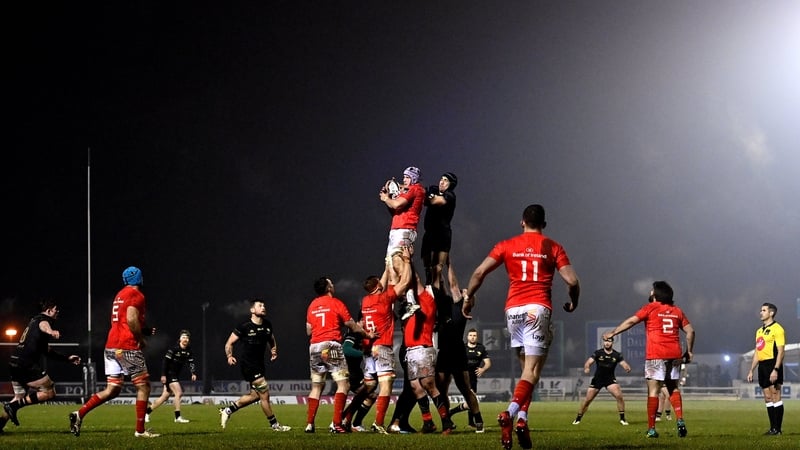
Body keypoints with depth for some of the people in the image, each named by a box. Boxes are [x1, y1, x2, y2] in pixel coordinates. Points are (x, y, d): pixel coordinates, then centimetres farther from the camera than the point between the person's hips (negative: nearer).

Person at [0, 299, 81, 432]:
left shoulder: (34, 321, 28)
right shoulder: (43, 320, -2)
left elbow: (46, 351, 36)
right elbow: (43, 326, -31)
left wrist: (67, 358, 37)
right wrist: (51, 332, -55)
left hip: (14, 363, 10)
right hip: (26, 365, -10)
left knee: (19, 396, 22)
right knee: (49, 392, -6)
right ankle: (14, 405, -13)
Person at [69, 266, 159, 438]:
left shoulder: (120, 295, 21)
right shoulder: (136, 295, -6)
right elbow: (131, 319, -20)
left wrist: (145, 330, 23)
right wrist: (141, 339, -8)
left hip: (111, 346, 8)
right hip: (128, 347, -8)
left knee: (112, 390, 8)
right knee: (143, 387, 0)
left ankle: (79, 414, -3)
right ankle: (140, 430, 0)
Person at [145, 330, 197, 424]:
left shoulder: (188, 351, 7)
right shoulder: (173, 349, -13)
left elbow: (191, 362, 3)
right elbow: (166, 361, -15)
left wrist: (193, 373, -15)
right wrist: (163, 375, -20)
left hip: (176, 375, 8)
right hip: (169, 374, -8)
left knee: (165, 396, 10)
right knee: (178, 393, -17)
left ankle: (147, 412, 20)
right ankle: (178, 417, -14)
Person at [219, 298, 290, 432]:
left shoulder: (267, 325, 6)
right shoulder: (244, 327, -13)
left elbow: (272, 340, 24)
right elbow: (229, 343, -6)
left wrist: (274, 351, 5)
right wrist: (229, 356, -21)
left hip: (259, 364, 8)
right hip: (248, 364, -8)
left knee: (255, 395, 13)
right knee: (264, 393, -8)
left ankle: (228, 410, 26)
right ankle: (274, 424, 4)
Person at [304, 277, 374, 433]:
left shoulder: (312, 305, 14)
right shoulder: (336, 303, -2)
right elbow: (352, 325, 5)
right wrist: (367, 333, 20)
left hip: (314, 347, 6)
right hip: (331, 345, -6)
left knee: (316, 386, 12)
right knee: (343, 384, -5)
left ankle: (309, 424, 7)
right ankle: (336, 424, -17)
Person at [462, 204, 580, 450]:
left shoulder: (507, 246, 9)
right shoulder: (553, 248, 5)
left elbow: (479, 272, 1)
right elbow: (572, 281, -2)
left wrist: (469, 297, 16)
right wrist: (573, 302, 17)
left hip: (513, 310, 3)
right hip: (538, 309, -3)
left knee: (526, 366, 17)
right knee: (532, 370, -7)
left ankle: (521, 418, 4)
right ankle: (510, 412, -30)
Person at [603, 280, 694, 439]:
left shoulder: (651, 308, 1)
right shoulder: (677, 311, 13)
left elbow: (631, 321, -1)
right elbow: (690, 331, 10)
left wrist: (612, 333, 7)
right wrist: (689, 351, 18)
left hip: (656, 355, -4)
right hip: (675, 355, 4)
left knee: (653, 391, -2)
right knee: (673, 389, 16)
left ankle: (651, 429, -4)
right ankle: (680, 421, -1)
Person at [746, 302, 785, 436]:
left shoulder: (777, 329, -8)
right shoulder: (760, 331, 18)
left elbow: (781, 351, -14)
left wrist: (776, 369, -22)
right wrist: (751, 371, 19)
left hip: (772, 364, -9)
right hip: (762, 366, 9)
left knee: (775, 396, -7)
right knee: (768, 398, 8)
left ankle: (777, 428, -6)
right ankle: (772, 427, 11)